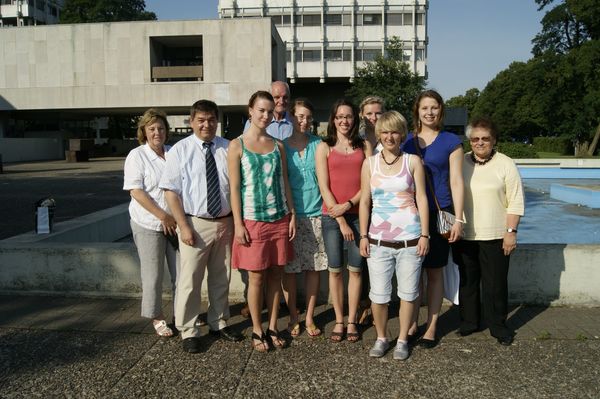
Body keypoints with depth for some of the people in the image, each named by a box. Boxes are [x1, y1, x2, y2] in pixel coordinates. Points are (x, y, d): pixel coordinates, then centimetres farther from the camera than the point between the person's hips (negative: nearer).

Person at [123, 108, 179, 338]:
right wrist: (163, 216, -17)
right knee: (153, 273, 5)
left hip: (176, 222, 4)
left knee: (181, 270, 10)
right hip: (149, 224, -4)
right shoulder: (137, 156, -5)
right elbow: (136, 191, -13)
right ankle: (157, 317, 21)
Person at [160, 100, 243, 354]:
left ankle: (219, 324, 34)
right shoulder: (180, 150, -5)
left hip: (225, 222, 4)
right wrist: (183, 226, -13)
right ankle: (188, 332, 19)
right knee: (190, 280, 1)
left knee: (221, 278, 16)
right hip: (195, 223, -3)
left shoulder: (228, 149, 3)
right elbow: (171, 191, -7)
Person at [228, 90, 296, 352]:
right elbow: (234, 187, -6)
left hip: (280, 219, 4)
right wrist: (238, 224, -10)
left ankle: (273, 328, 23)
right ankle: (257, 331, 20)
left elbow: (284, 183, 10)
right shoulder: (237, 145, -3)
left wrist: (292, 214, 5)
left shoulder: (278, 145, 8)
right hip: (253, 220, -4)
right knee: (256, 278, 4)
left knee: (275, 275, 10)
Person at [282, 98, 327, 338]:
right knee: (289, 268, 3)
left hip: (315, 213, 1)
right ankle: (293, 318, 19)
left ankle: (309, 318, 20)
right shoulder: (282, 146, 2)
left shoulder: (319, 145, 6)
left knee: (313, 267, 6)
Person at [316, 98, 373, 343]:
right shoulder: (324, 147, 4)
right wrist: (342, 221, -8)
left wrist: (348, 205, -12)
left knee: (355, 269, 6)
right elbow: (324, 187, -3)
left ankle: (351, 321, 18)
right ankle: (339, 321, 18)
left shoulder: (364, 146, 7)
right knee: (335, 269, 5)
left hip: (359, 214, 1)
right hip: (332, 216, -1)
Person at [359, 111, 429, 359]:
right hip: (379, 240, 1)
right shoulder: (369, 163, 6)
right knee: (378, 295, 3)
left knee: (408, 293, 8)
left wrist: (424, 235, -3)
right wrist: (363, 236, 2)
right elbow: (364, 202, 7)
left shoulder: (413, 161, 3)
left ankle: (403, 340, 27)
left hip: (410, 239, 0)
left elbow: (421, 199, 2)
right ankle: (381, 338, 25)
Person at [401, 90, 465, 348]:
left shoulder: (451, 142, 1)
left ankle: (431, 328, 17)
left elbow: (456, 181, -2)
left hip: (439, 213, -3)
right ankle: (412, 325, 20)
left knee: (434, 271, 5)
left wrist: (458, 219, -8)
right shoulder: (406, 142, 9)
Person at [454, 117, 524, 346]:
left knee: (495, 284, 5)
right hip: (464, 236, 3)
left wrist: (511, 232, -8)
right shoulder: (460, 163, 5)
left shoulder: (505, 164, -3)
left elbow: (516, 202, -3)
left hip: (495, 237, -3)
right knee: (466, 281, 13)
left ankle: (498, 326, 22)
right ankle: (468, 322, 28)